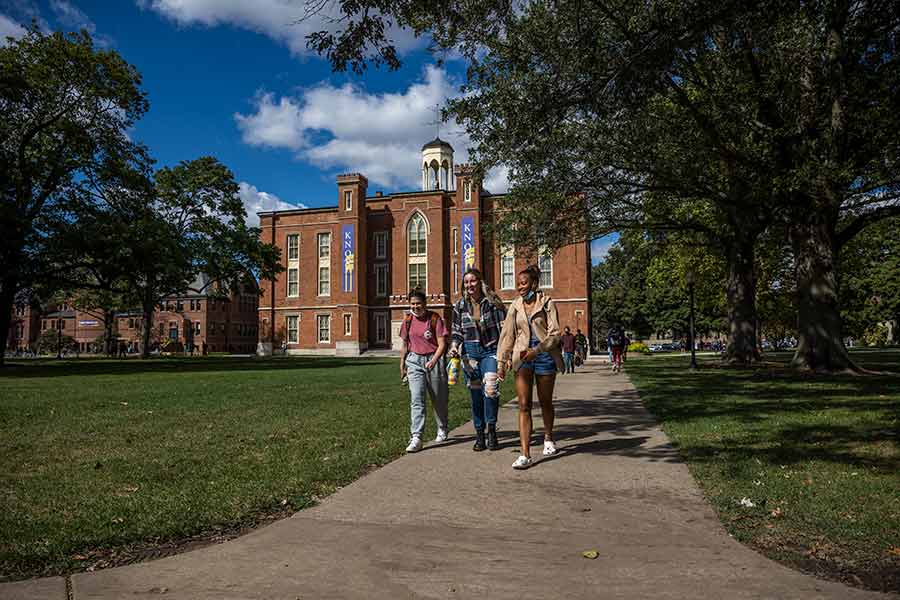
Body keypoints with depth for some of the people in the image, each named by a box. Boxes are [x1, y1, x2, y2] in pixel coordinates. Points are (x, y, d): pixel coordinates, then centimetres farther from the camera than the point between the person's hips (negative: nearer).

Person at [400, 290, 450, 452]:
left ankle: (442, 429, 36)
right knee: (416, 399, -10)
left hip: (433, 359, -2)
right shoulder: (408, 320, 5)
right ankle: (416, 437, -12)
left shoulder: (434, 318, -7)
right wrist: (402, 365, 19)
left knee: (439, 399, 12)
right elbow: (405, 345, 16)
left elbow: (442, 344, -11)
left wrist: (433, 361, -25)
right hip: (414, 361, 2)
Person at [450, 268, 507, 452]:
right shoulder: (460, 305, 8)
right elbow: (456, 331, 14)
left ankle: (492, 430, 0)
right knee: (475, 394, 6)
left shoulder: (493, 302, -1)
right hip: (470, 352, 3)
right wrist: (454, 346, -4)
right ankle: (479, 434, 16)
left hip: (490, 351, -3)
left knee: (490, 388, -18)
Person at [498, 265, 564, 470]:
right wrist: (503, 361, 4)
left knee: (546, 402, 14)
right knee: (524, 405, -6)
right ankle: (525, 454, -7)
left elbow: (554, 334, -9)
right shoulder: (515, 306, 6)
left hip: (545, 355, -2)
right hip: (522, 357, 2)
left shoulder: (546, 303, -4)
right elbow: (507, 334, 9)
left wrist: (536, 350, -20)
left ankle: (548, 438, 41)